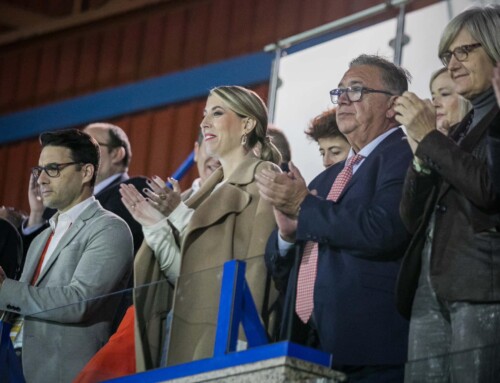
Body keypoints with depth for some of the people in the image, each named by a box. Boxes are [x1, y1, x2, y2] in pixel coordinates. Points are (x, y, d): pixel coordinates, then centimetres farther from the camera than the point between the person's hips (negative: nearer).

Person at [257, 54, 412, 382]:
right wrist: (288, 231, -1)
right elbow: (280, 267, 20)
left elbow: (381, 231, -20)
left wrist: (304, 207, -10)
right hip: (306, 348, 7)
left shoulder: (403, 156, -3)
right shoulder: (328, 179, 22)